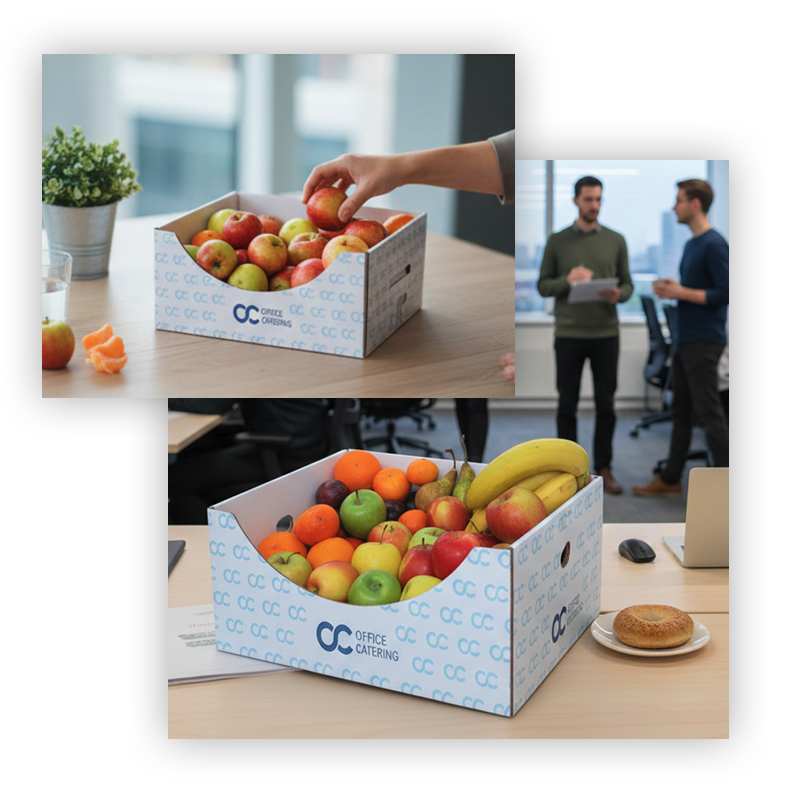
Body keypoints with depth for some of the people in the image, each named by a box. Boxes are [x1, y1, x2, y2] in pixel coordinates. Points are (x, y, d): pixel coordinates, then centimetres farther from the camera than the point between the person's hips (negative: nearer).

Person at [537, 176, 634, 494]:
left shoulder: (616, 240, 6)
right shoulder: (557, 241, 3)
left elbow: (627, 284, 6)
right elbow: (543, 286, 2)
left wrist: (617, 295, -18)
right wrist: (567, 280, -18)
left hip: (605, 334, 1)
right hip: (568, 334, -1)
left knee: (605, 405, 5)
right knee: (567, 405, 5)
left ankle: (603, 468, 15)